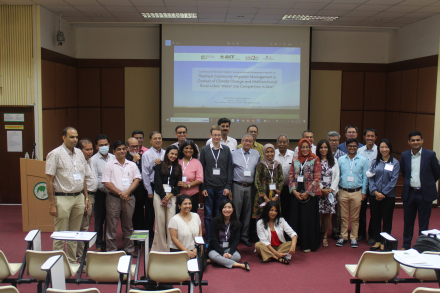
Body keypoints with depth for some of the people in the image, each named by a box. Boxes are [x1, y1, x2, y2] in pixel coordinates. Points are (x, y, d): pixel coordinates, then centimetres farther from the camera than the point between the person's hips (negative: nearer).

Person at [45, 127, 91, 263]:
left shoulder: (79, 153, 11)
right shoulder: (55, 154, -7)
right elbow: (49, 180, -9)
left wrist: (86, 197, 13)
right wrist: (52, 204, -13)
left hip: (79, 197, 6)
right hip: (62, 199, -6)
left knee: (75, 234, 12)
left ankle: (72, 261, 22)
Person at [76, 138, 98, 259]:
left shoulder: (90, 161, 14)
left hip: (92, 196, 10)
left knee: (86, 226, 15)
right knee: (83, 227, -5)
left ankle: (83, 252, 25)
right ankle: (80, 256, 1)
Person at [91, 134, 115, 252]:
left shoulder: (113, 158, 8)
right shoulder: (94, 160, -3)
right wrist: (107, 189, -12)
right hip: (100, 193, -3)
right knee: (99, 220, 6)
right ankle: (99, 244, 17)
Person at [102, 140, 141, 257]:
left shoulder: (132, 165, 11)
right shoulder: (109, 165, 2)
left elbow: (136, 180, 3)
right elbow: (107, 183, -5)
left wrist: (127, 192, -12)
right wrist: (120, 193, -12)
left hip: (129, 198, 3)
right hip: (113, 198, -2)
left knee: (128, 225, 11)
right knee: (112, 226, 2)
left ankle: (129, 248, 21)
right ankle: (111, 250, 11)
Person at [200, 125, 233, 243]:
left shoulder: (226, 149, 6)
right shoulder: (205, 149, 4)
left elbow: (229, 168, 6)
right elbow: (201, 169, 3)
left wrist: (228, 186, -1)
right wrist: (202, 187, -3)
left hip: (222, 188, 1)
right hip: (208, 188, -1)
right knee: (208, 215, 4)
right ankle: (208, 240, 12)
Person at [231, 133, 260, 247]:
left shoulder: (256, 154, 11)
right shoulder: (234, 154, 3)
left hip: (250, 187, 3)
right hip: (237, 186, -2)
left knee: (247, 213, 8)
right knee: (235, 212, -2)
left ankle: (245, 236, 19)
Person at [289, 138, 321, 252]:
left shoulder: (315, 160, -2)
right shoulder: (295, 160, 10)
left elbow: (317, 178, -7)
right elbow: (291, 175, 8)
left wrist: (307, 192, -12)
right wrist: (294, 191, -5)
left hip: (310, 194, -4)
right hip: (296, 193, 4)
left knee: (309, 218, -1)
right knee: (296, 218, 6)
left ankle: (308, 245, 9)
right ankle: (297, 242, 18)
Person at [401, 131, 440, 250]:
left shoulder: (430, 155, -6)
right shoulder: (404, 155, 3)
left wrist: (427, 184, 11)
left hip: (424, 194, -3)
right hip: (409, 193, 3)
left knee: (423, 224, 5)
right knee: (408, 222, 11)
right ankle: (406, 246, 24)